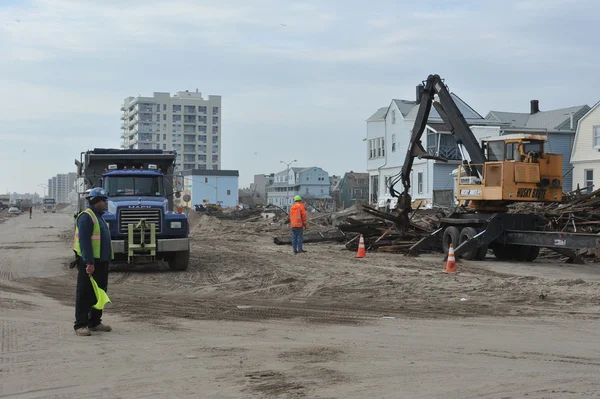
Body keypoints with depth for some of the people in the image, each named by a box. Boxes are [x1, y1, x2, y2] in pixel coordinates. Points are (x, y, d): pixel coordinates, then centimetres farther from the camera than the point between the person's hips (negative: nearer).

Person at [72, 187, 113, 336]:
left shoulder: (98, 217, 18)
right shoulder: (86, 217, -14)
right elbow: (84, 241, -21)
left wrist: (106, 261, 20)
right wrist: (89, 262, -25)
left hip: (101, 262, 10)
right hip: (89, 263, -10)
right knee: (85, 294, -5)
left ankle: (95, 322, 22)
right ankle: (80, 324, -2)